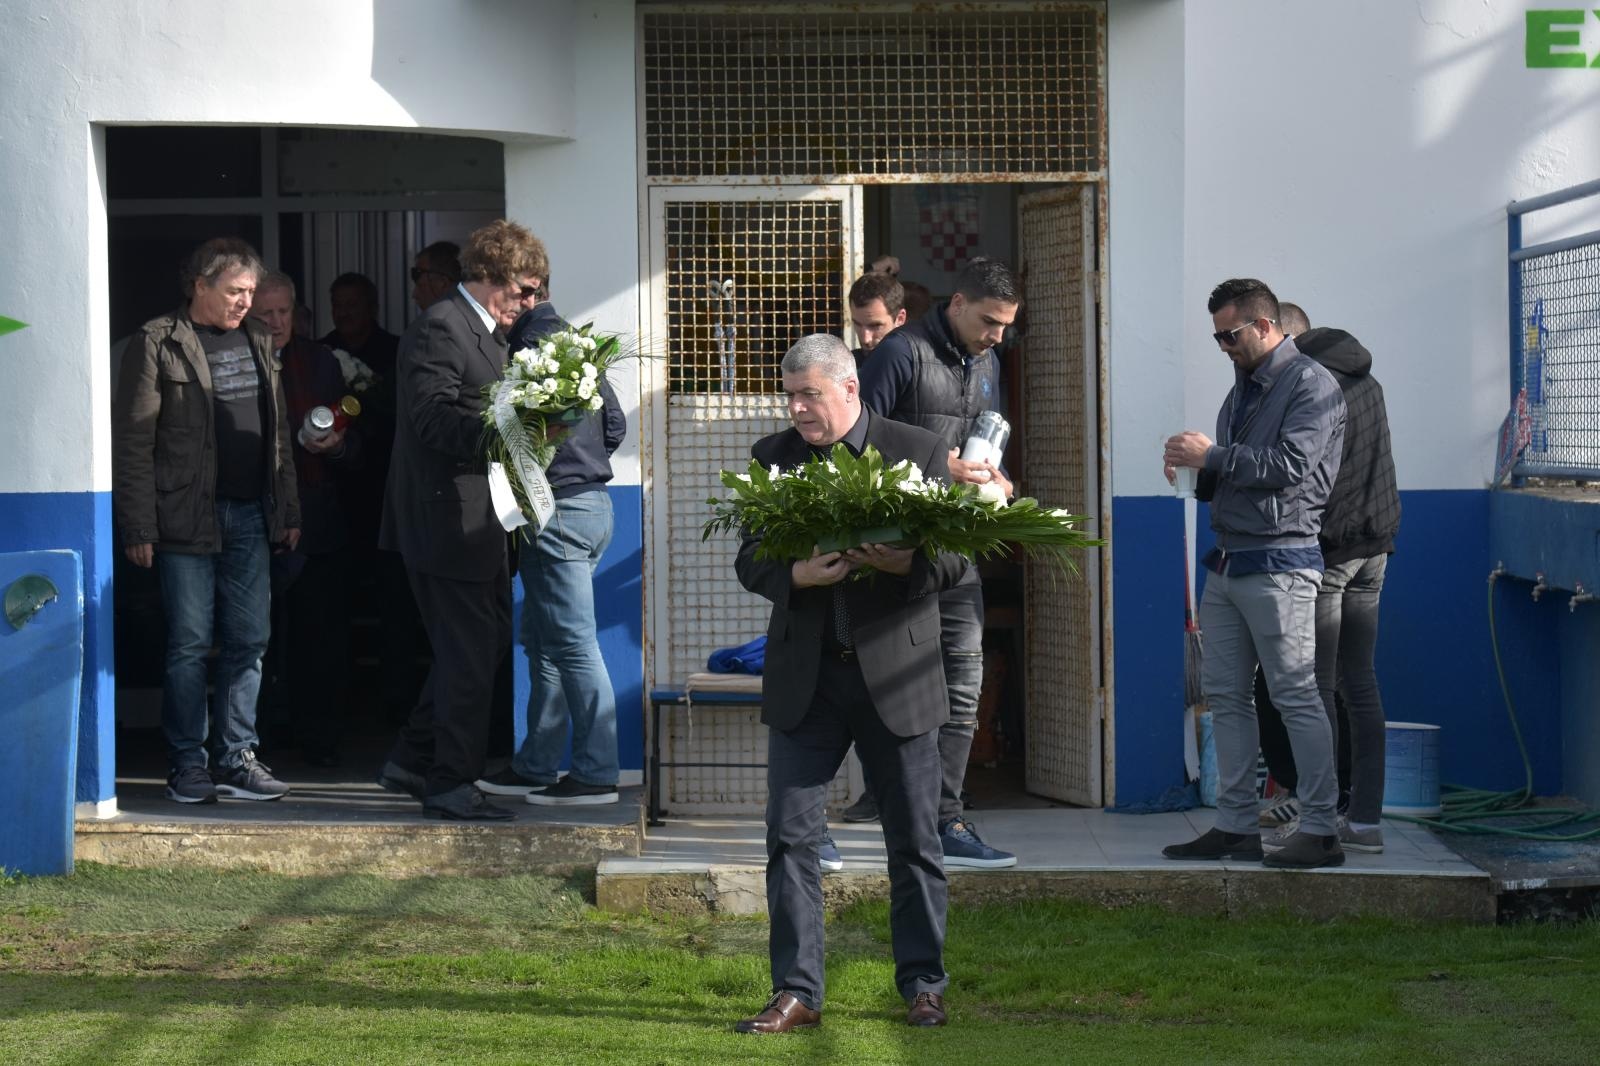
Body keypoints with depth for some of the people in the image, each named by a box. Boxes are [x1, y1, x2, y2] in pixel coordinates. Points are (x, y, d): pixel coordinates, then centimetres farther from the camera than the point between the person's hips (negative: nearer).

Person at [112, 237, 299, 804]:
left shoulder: (257, 341, 15)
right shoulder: (158, 343, -4)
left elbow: (278, 433, 19)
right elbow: (132, 440, -7)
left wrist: (288, 511, 13)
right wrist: (139, 527, -12)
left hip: (250, 517, 6)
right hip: (187, 517, -6)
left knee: (249, 640, 5)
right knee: (190, 643, -2)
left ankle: (236, 758, 13)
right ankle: (188, 763, 7)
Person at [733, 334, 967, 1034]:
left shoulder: (918, 452, 1)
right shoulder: (773, 457, 7)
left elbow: (957, 556, 0)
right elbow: (749, 561, 4)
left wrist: (906, 563, -21)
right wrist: (796, 575, -17)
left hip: (895, 672, -2)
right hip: (803, 678, 2)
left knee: (914, 840, 6)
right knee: (789, 837, -1)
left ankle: (923, 986, 18)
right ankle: (796, 993, 5)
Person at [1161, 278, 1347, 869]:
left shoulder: (1311, 385, -8)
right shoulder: (1243, 387, 19)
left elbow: (1290, 466, -19)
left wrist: (1212, 456, -14)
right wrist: (1196, 469, 3)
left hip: (1279, 562, -9)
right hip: (1228, 563, 9)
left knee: (1296, 695, -7)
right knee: (1225, 693, 8)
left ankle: (1320, 830, -4)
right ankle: (1236, 825, 12)